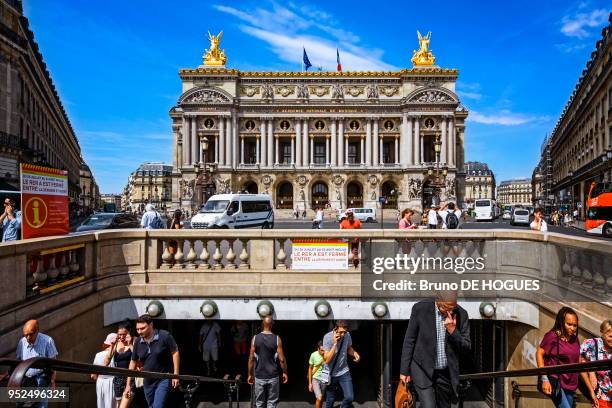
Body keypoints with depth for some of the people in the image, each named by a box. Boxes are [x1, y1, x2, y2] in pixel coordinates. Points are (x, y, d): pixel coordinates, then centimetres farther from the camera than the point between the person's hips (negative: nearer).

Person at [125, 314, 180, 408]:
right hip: (148, 382, 6)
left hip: (163, 379, -6)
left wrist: (176, 374, -14)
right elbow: (133, 362, 8)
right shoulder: (138, 342, -2)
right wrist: (128, 385, 8)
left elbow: (175, 353, -11)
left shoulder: (165, 336, -18)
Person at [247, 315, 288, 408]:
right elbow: (281, 359, -8)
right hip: (273, 376, -1)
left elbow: (251, 358, -2)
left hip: (259, 376, 1)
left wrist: (250, 374, 8)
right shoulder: (277, 339, -8)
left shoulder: (255, 338, -4)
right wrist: (285, 372, 6)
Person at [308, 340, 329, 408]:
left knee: (321, 399, 14)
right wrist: (310, 383, -3)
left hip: (325, 380, 2)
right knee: (319, 398, -13)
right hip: (315, 379, -2)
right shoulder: (314, 355, -17)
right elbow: (310, 368, -5)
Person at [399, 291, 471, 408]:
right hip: (423, 369, -3)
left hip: (447, 372, 3)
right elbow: (409, 341, -5)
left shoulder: (461, 314, -6)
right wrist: (404, 370, -3)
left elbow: (466, 348, -2)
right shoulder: (420, 308, -13)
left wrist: (453, 331, -21)